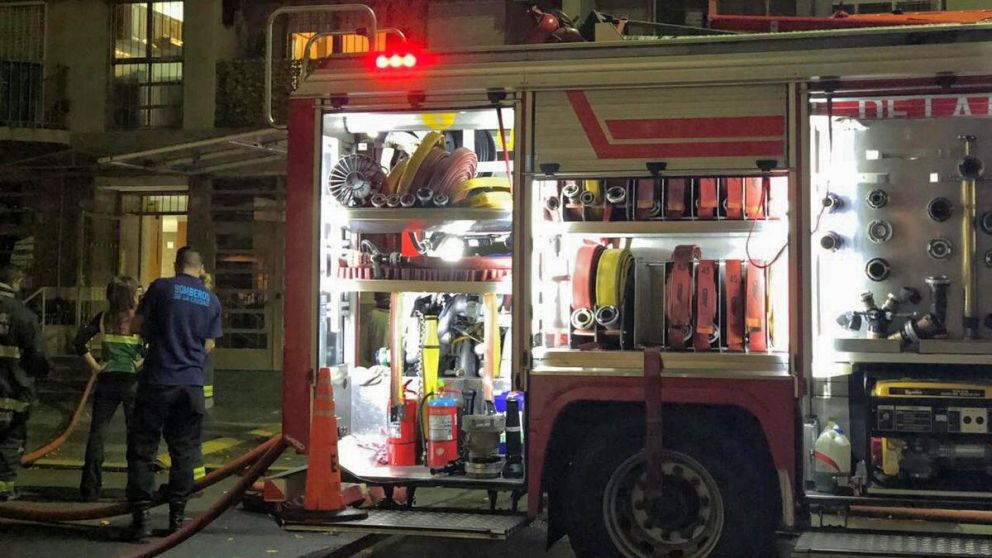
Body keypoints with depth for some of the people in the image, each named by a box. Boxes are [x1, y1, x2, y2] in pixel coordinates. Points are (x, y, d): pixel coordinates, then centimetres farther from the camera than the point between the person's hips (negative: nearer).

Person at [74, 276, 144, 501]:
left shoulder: (103, 318, 3)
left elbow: (80, 341, -4)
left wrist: (94, 366, 0)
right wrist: (142, 364, -4)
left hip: (107, 380, 2)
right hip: (133, 381, -2)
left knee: (97, 434, 8)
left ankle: (90, 488, 8)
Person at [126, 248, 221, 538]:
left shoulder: (161, 287, -2)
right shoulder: (211, 301, 7)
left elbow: (137, 325, 0)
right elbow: (208, 346, 11)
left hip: (157, 381, -3)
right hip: (192, 384, 3)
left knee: (142, 449, 3)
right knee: (183, 451, 11)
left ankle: (141, 515, -1)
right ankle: (177, 515, 13)